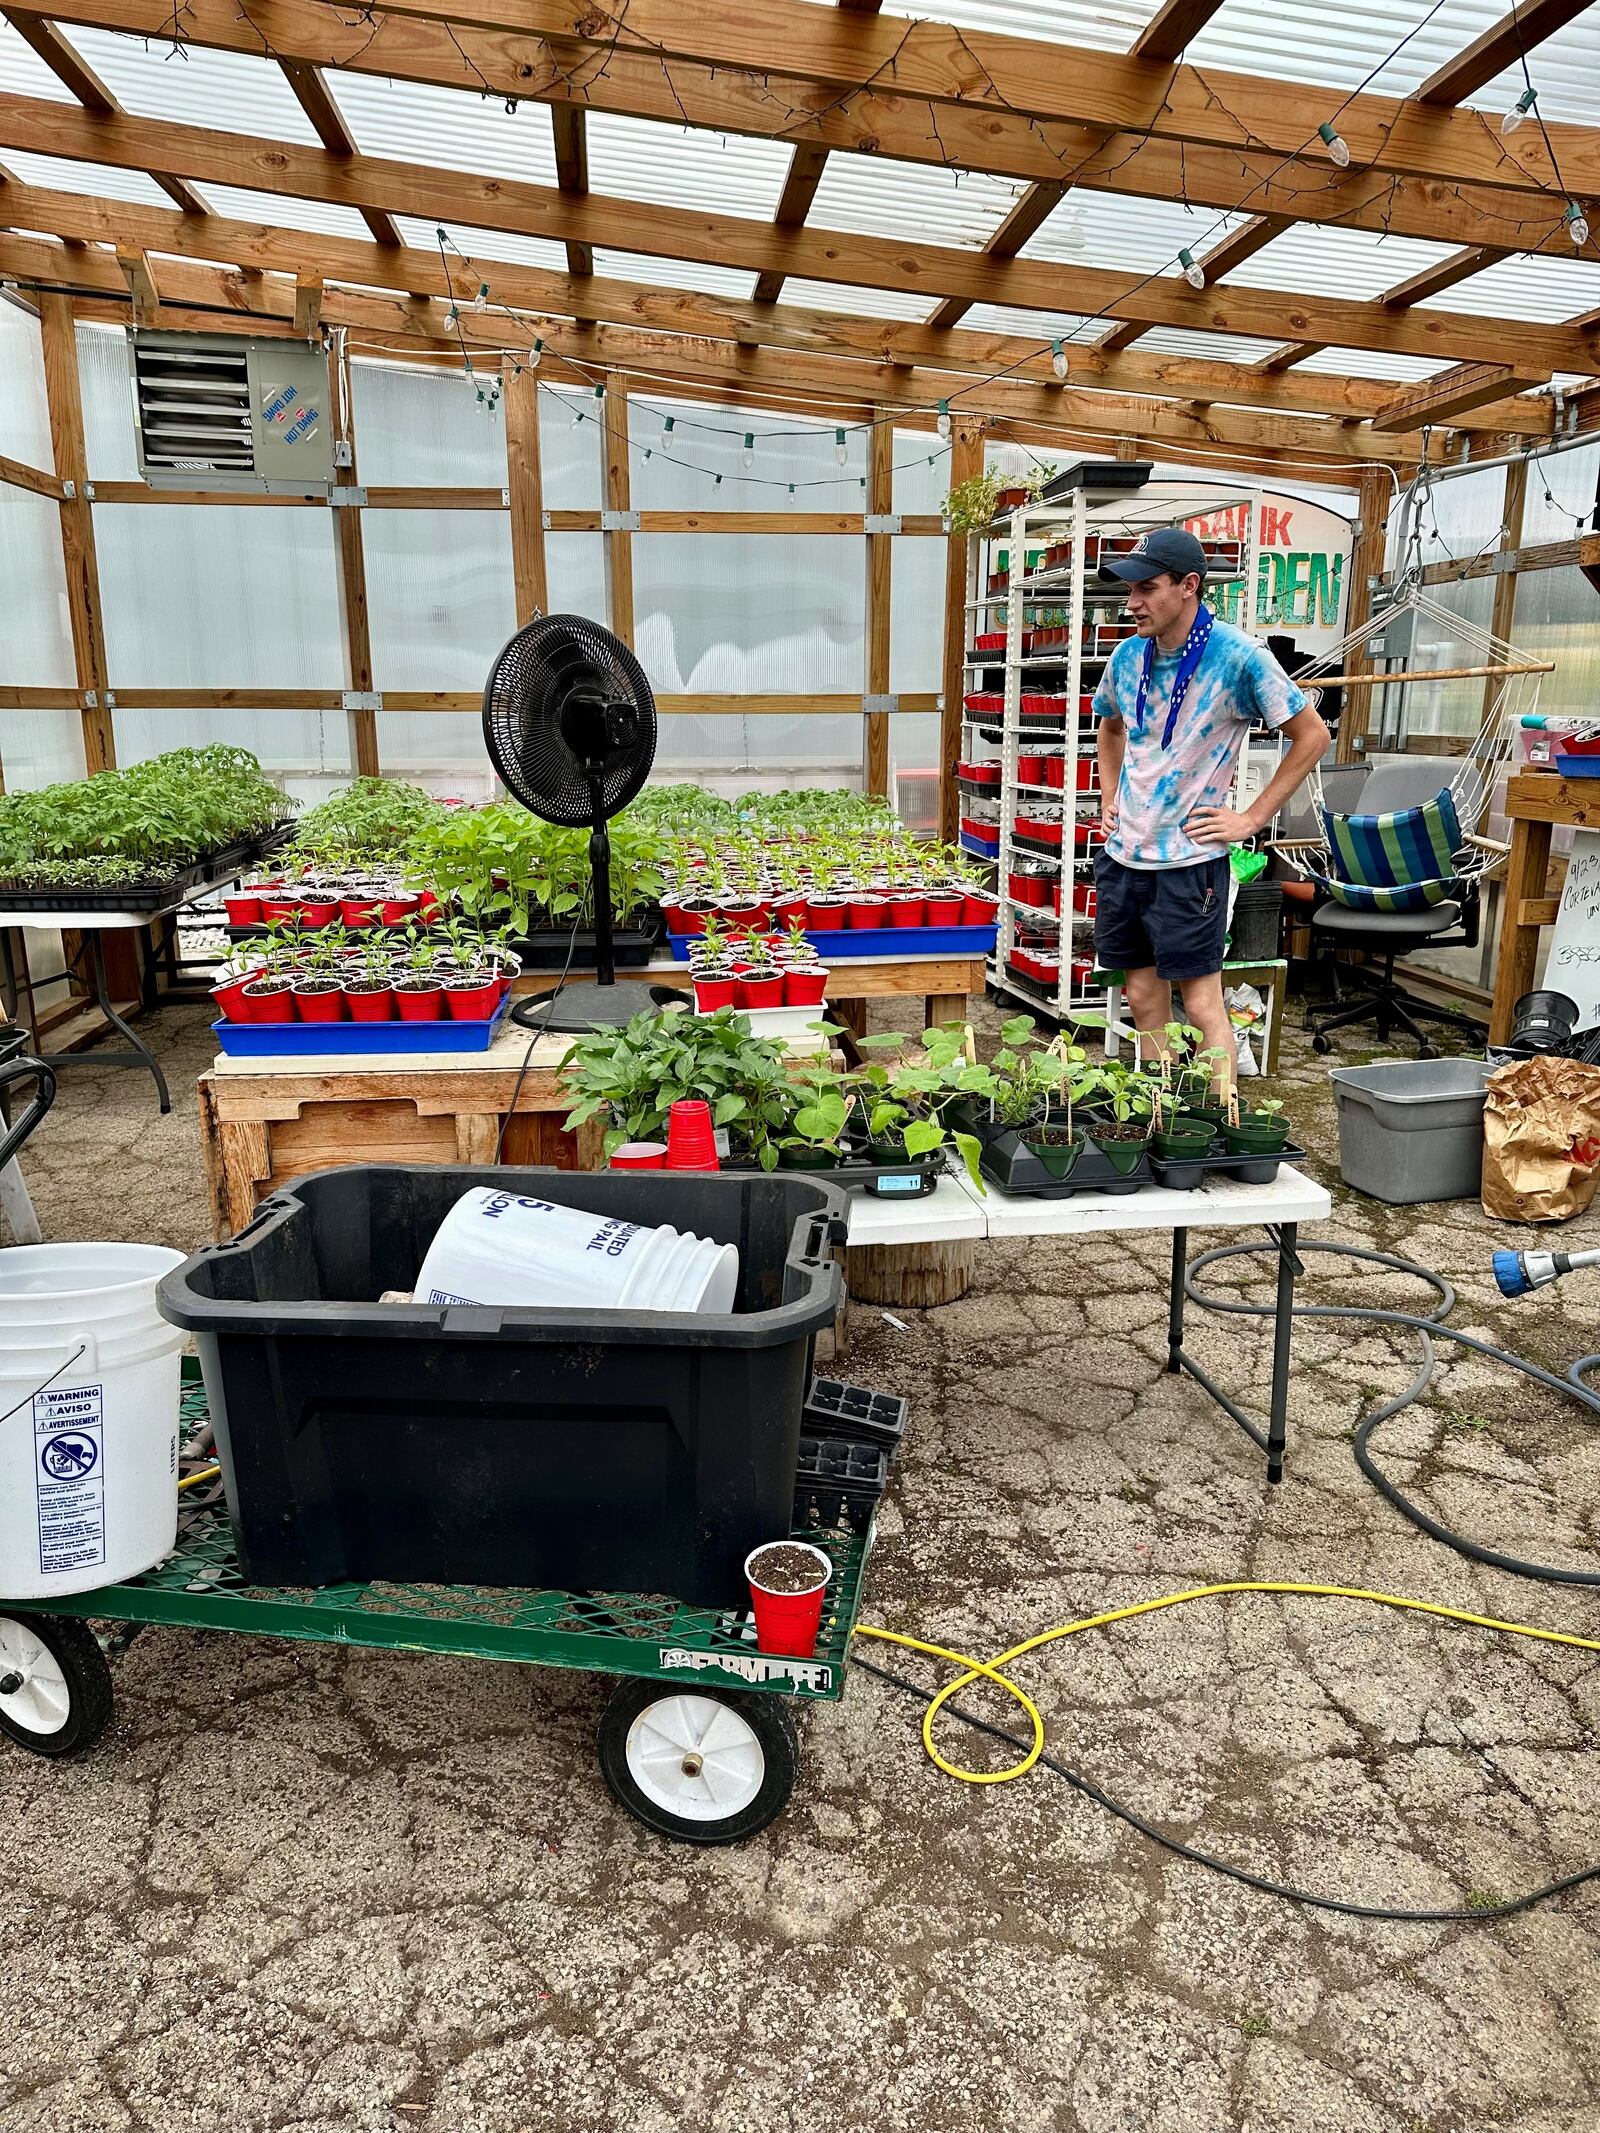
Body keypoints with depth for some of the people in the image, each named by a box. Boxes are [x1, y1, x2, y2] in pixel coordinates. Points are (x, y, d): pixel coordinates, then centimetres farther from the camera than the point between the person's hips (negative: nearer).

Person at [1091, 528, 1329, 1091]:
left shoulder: (1239, 658, -12)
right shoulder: (1128, 656, 5)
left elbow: (1312, 736, -6)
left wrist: (1252, 818, -9)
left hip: (1190, 859, -6)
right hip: (1123, 853, 6)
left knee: (1202, 1004, -4)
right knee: (1143, 998, 12)